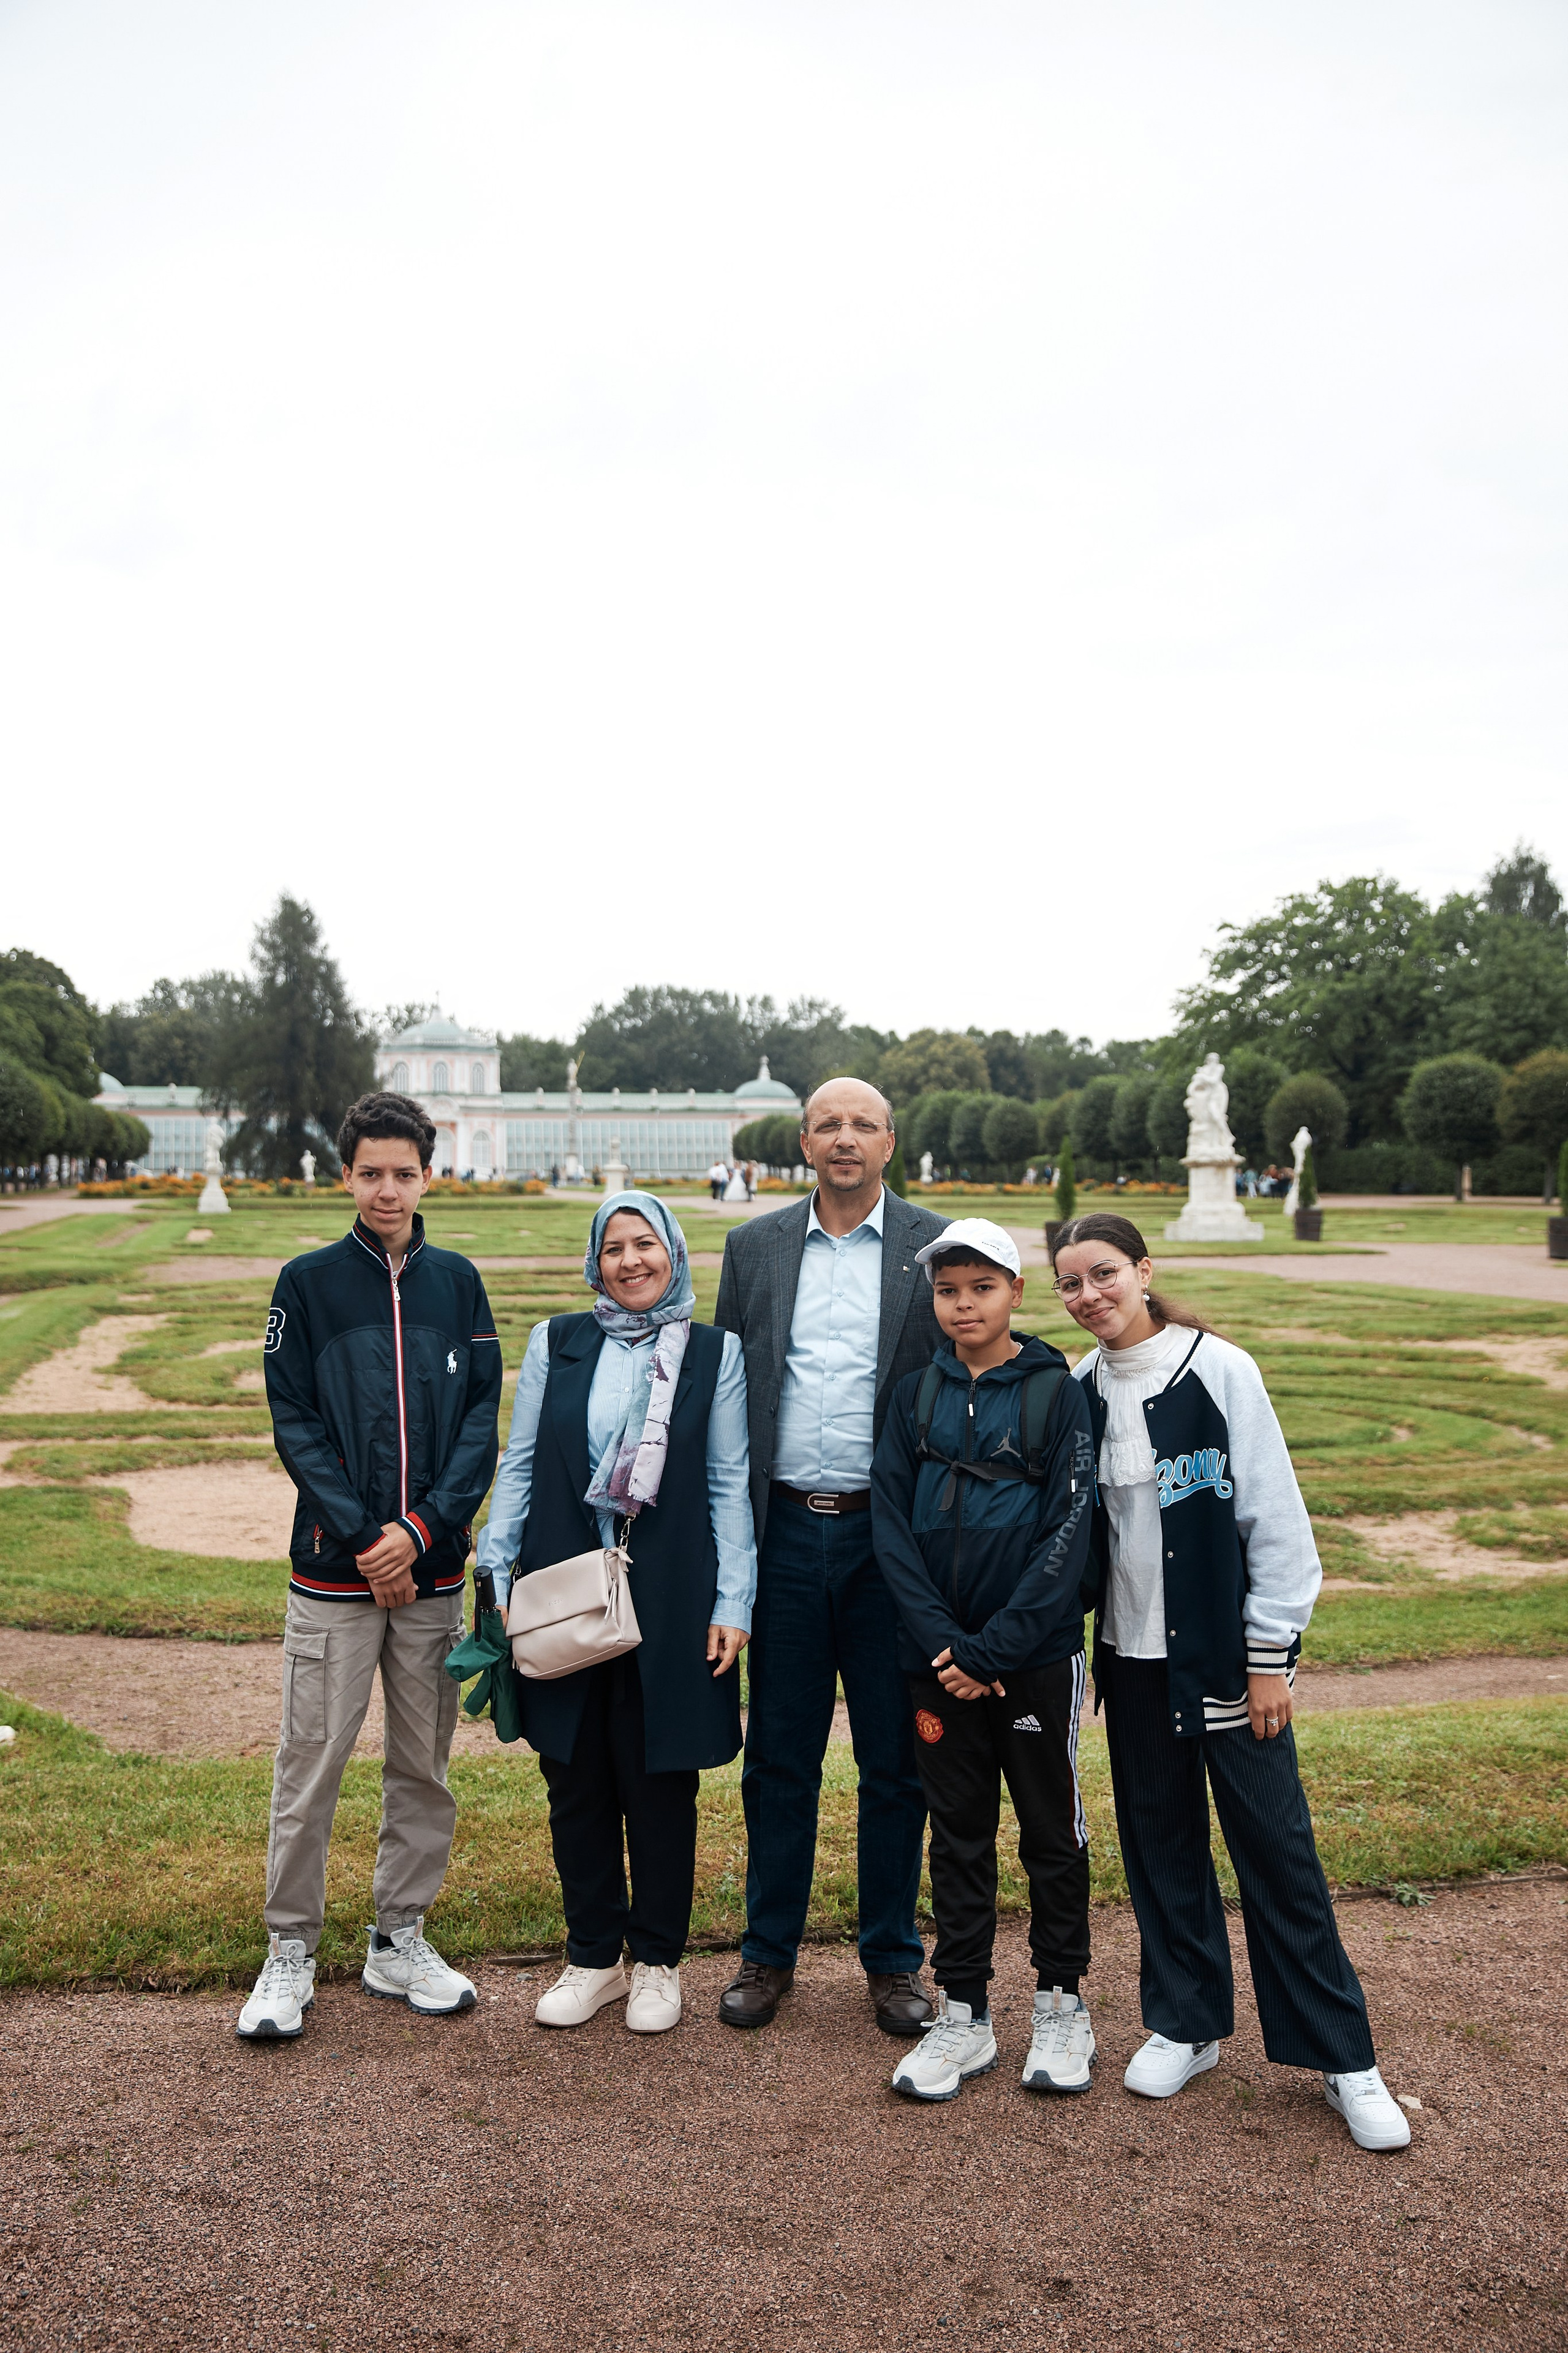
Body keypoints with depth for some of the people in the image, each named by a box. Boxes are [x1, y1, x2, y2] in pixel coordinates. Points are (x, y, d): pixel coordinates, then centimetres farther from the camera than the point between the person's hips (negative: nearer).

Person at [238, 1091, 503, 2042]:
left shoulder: (456, 1281, 6)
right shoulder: (308, 1282, 0)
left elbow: (482, 1418, 2)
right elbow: (295, 1422, -4)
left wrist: (421, 1528, -11)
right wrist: (364, 1538, -12)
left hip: (434, 1569, 2)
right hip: (335, 1569, -2)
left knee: (424, 1764, 11)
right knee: (312, 1764, 3)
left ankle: (401, 1942, 26)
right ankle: (292, 1952, 19)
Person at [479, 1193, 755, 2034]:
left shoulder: (715, 1353, 3)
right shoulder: (554, 1343, 8)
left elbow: (730, 1485, 2)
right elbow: (519, 1465, 8)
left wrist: (733, 1602, -3)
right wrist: (496, 1569, -1)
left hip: (669, 1601, -1)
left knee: (660, 1783, 7)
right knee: (575, 1782, 9)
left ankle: (657, 1962, 24)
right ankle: (593, 1957, 27)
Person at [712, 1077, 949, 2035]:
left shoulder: (939, 1247, 0)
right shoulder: (754, 1247, 7)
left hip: (891, 1533, -1)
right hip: (786, 1529, 2)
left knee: (896, 1760, 9)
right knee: (779, 1755, 11)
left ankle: (894, 1958, 26)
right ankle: (769, 1952, 27)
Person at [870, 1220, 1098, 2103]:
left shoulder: (1056, 1392, -7)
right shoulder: (917, 1395, 3)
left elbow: (1069, 1533, -11)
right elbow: (891, 1520, -1)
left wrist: (995, 1644, -16)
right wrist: (943, 1640, -11)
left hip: (1038, 1655, -3)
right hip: (942, 1657, 3)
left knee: (1053, 1830, 12)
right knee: (959, 1833, 12)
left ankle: (1062, 2005, 29)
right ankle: (965, 2015, 25)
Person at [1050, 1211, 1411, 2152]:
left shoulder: (1220, 1370, -11)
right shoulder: (1081, 1389, 3)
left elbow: (1273, 1515, -9)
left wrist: (1270, 1655, -9)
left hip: (1226, 1651, -4)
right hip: (1133, 1653, 4)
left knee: (1277, 1848, 1)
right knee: (1160, 1840, 13)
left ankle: (1343, 2056, 15)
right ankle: (1188, 2024, 29)